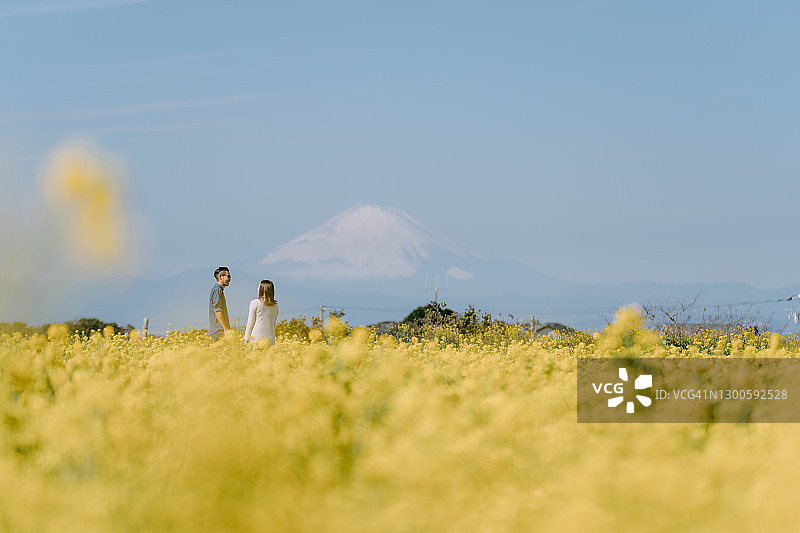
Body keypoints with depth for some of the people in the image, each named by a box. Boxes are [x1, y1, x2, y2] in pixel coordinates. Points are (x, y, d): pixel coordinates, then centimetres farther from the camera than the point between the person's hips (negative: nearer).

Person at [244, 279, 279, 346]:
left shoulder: (255, 303, -4)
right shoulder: (275, 305, 9)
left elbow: (250, 322, -2)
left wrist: (246, 338, 3)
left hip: (257, 337, -4)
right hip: (270, 338, 4)